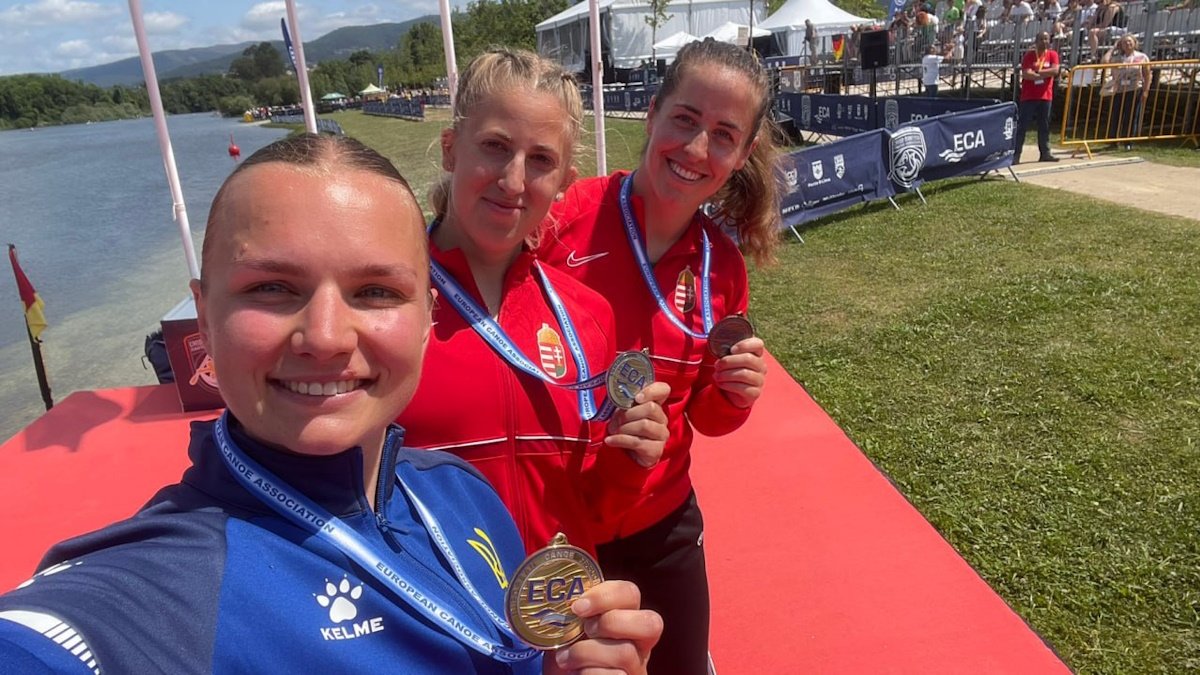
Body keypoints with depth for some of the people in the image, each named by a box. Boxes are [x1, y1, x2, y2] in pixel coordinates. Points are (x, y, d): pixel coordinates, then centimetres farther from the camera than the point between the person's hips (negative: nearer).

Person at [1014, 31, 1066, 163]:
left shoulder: (1052, 55, 6)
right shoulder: (1028, 55, -3)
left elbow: (1055, 70, -9)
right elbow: (1026, 74, -16)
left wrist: (1037, 72, -13)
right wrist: (1046, 73, -9)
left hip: (1045, 96, 4)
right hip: (1029, 96, -3)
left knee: (1044, 126, 8)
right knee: (1022, 126, -5)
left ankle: (1045, 153, 14)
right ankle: (1016, 154, -5)